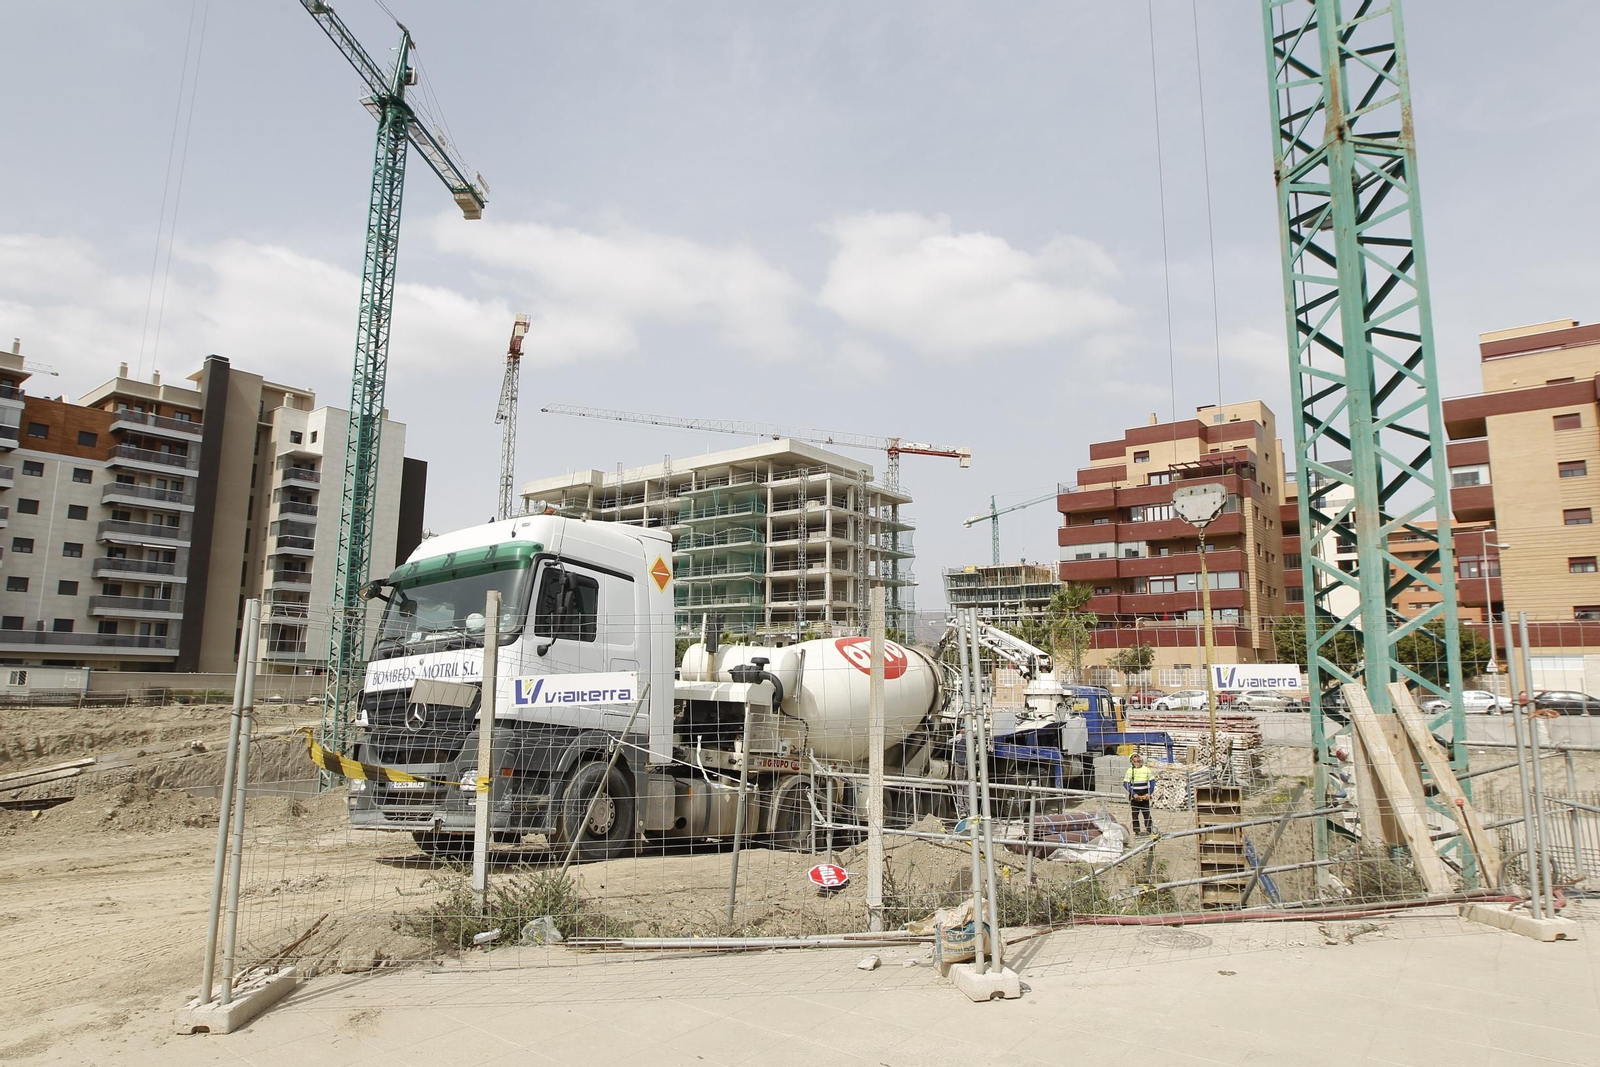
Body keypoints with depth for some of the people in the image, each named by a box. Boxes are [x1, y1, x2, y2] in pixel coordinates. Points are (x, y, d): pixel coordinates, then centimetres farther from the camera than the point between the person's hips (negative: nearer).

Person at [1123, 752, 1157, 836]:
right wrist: (1133, 794, -13)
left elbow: (1152, 781, 6)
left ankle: (1149, 830, 11)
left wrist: (1149, 793, -5)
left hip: (1145, 796, 0)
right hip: (1134, 796, 0)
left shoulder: (1146, 769, 1)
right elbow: (1125, 784, -5)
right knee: (1135, 815, 4)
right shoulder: (1130, 770, -2)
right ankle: (1136, 832, 11)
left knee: (1146, 813, 1)